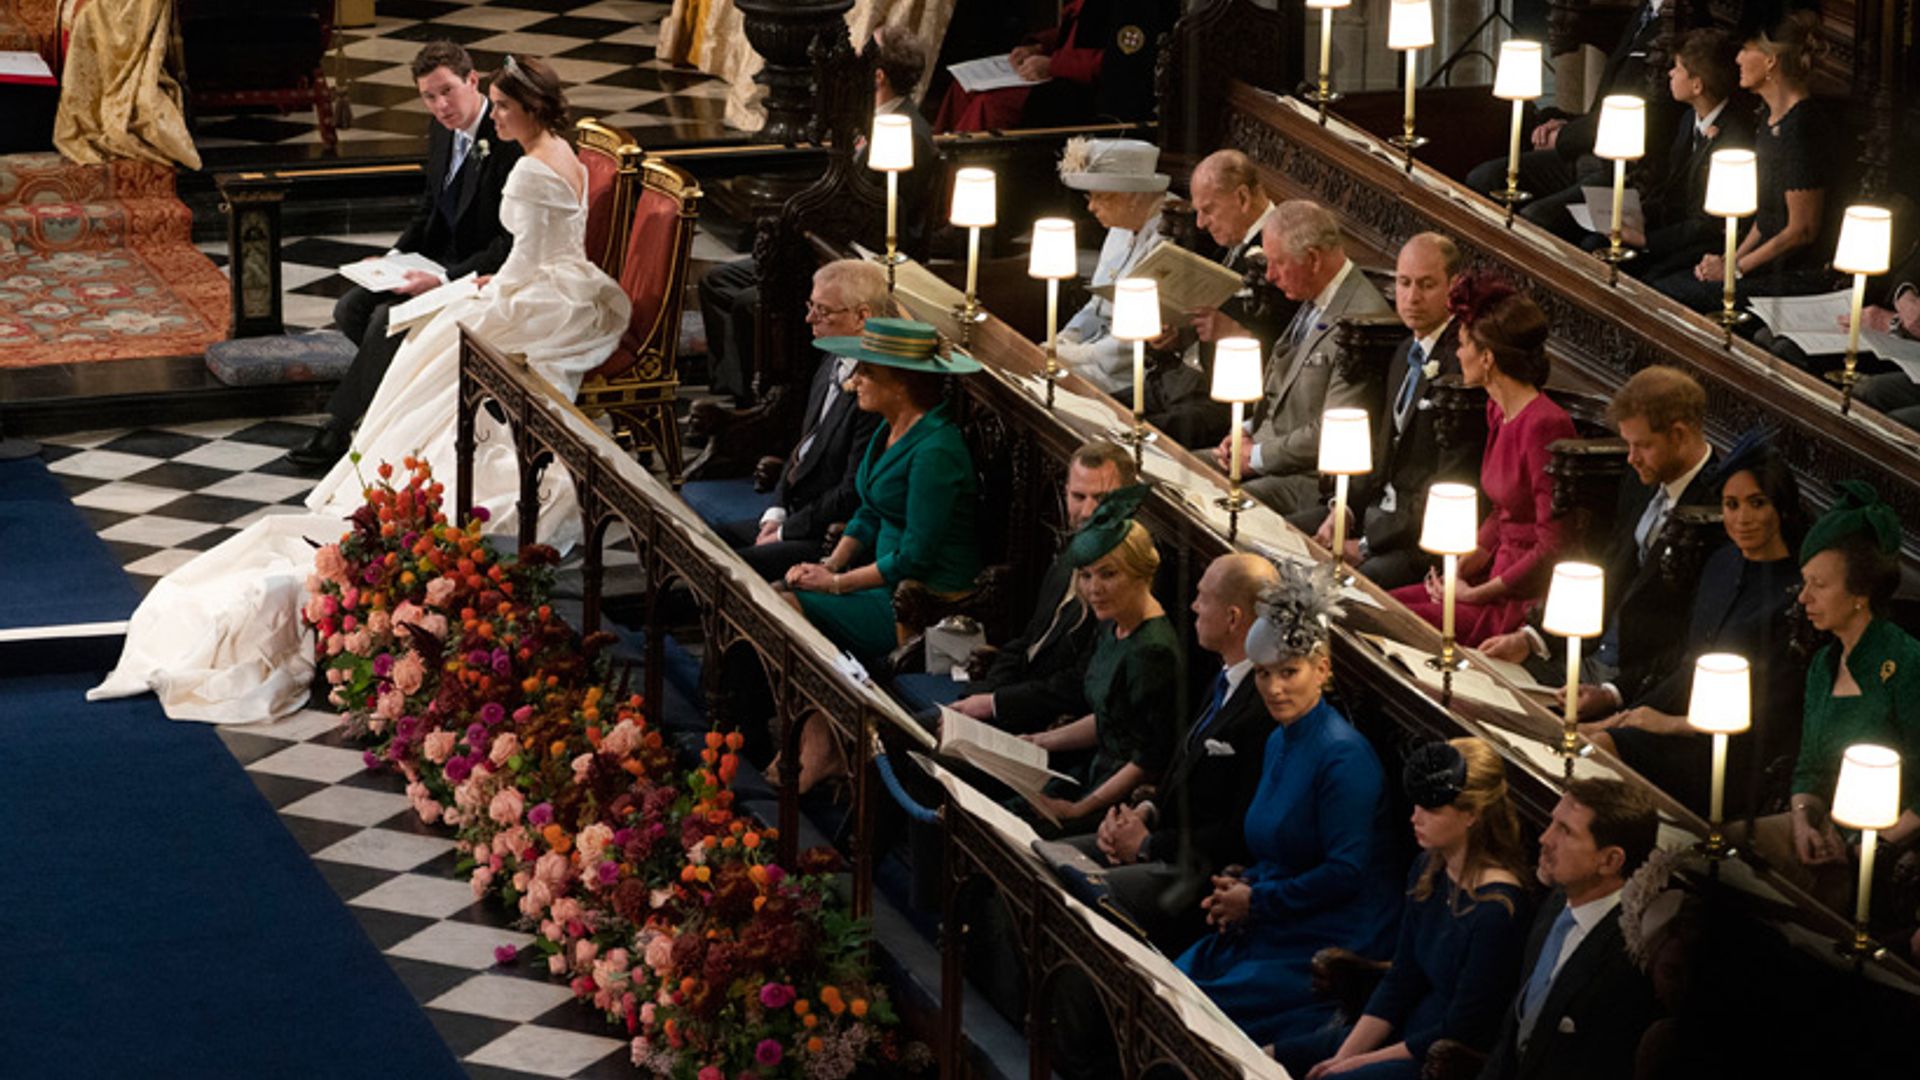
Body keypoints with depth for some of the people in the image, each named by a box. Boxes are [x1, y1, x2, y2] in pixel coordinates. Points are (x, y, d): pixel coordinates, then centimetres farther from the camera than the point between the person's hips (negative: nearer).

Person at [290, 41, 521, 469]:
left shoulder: (511, 144, -22)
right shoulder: (444, 130, 4)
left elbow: (510, 246, -23)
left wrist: (442, 280, -28)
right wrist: (394, 257, 1)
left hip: (483, 275, -9)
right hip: (440, 260, 9)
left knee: (389, 318, -24)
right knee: (351, 309, -4)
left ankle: (339, 430, -10)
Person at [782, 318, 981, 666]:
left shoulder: (935, 450, -23)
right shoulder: (889, 430, 7)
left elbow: (914, 558, -21)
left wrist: (836, 583, -13)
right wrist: (829, 565, 2)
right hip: (890, 581, 9)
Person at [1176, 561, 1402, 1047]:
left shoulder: (1343, 756, -17)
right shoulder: (1279, 742, 12)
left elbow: (1346, 873, -19)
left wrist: (1256, 901, -13)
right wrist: (1241, 885, 2)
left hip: (1333, 946, -9)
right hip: (1275, 928, 9)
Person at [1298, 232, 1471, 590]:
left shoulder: (1461, 363, -17)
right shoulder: (1407, 352, 15)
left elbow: (1449, 486, -19)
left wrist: (1367, 545, -17)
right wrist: (1346, 509, 3)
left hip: (1425, 534, -10)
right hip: (1382, 508, 10)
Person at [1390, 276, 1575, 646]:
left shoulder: (1544, 426, -20)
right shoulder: (1498, 412, 10)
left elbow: (1553, 548, -20)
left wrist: (1476, 594, -14)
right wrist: (1463, 566, 6)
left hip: (1530, 600, -9)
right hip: (1499, 580, 10)